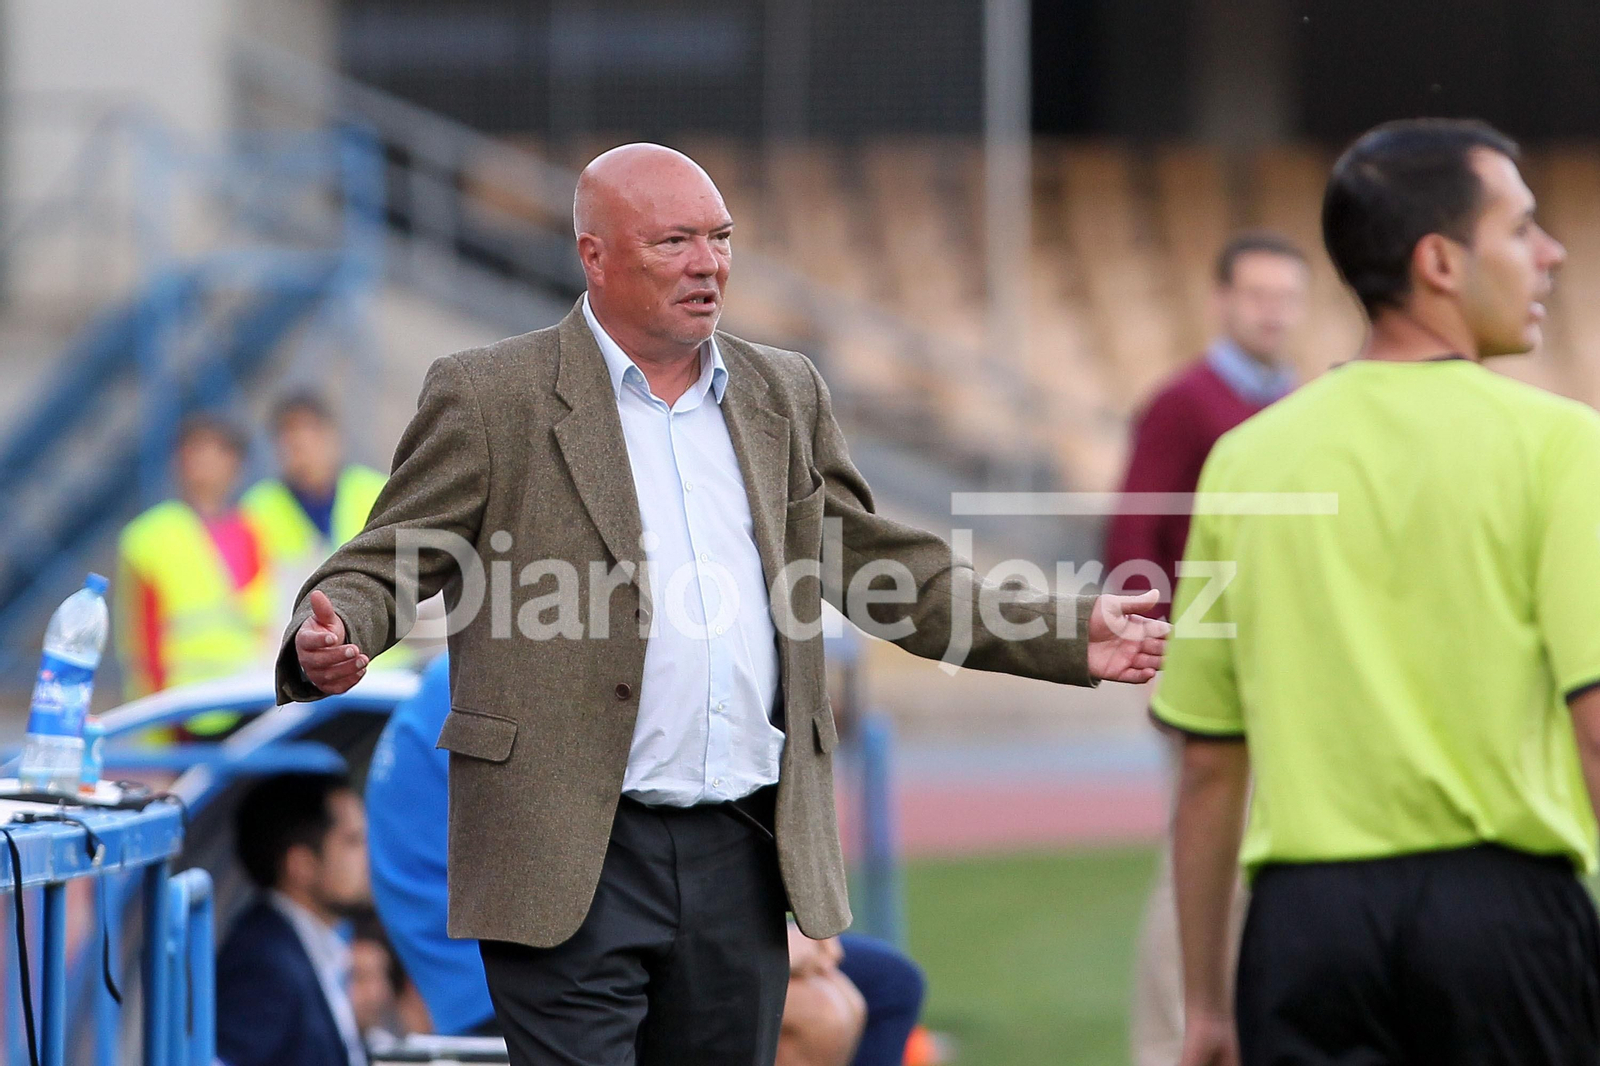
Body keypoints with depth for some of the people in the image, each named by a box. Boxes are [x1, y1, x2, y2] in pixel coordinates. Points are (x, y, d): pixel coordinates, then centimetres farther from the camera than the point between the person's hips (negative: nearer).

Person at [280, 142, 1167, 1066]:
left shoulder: (786, 395, 16)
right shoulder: (491, 397, 1)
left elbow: (893, 571, 19)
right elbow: (386, 568, 0)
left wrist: (1071, 638, 10)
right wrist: (334, 641, -23)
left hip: (744, 854, 5)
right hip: (572, 867, -5)